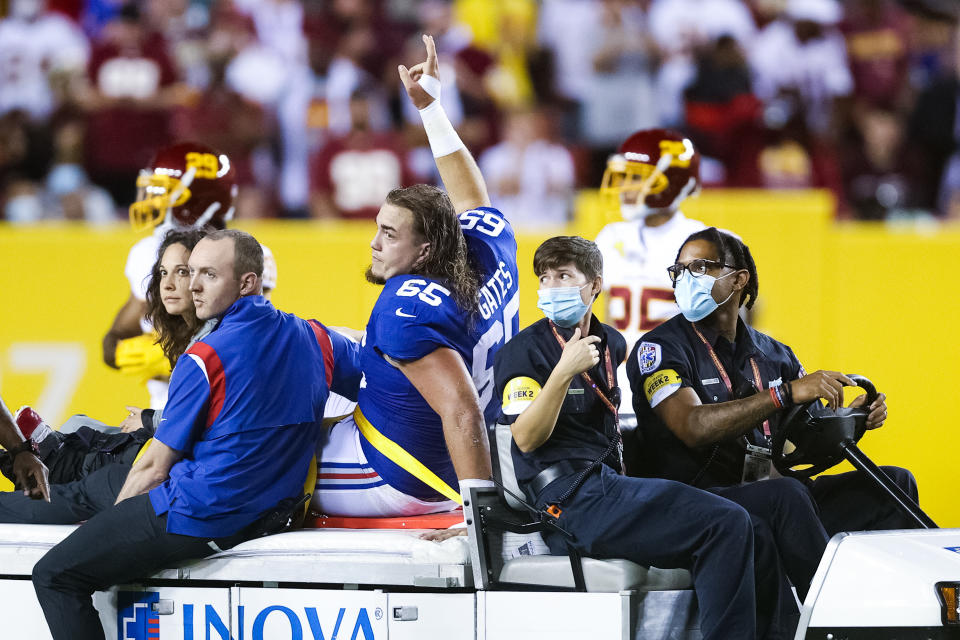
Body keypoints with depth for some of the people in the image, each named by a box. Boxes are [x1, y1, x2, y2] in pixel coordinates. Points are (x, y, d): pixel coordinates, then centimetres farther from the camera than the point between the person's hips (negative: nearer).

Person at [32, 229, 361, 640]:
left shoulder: (205, 359, -16)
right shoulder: (314, 339, 3)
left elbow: (155, 469, -9)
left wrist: (113, 522, 5)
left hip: (199, 520, -8)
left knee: (55, 576, -6)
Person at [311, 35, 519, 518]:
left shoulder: (405, 310, -29)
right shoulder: (490, 252, -6)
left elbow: (462, 410, -36)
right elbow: (470, 197, 18)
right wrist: (430, 107, 24)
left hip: (395, 485, -9)